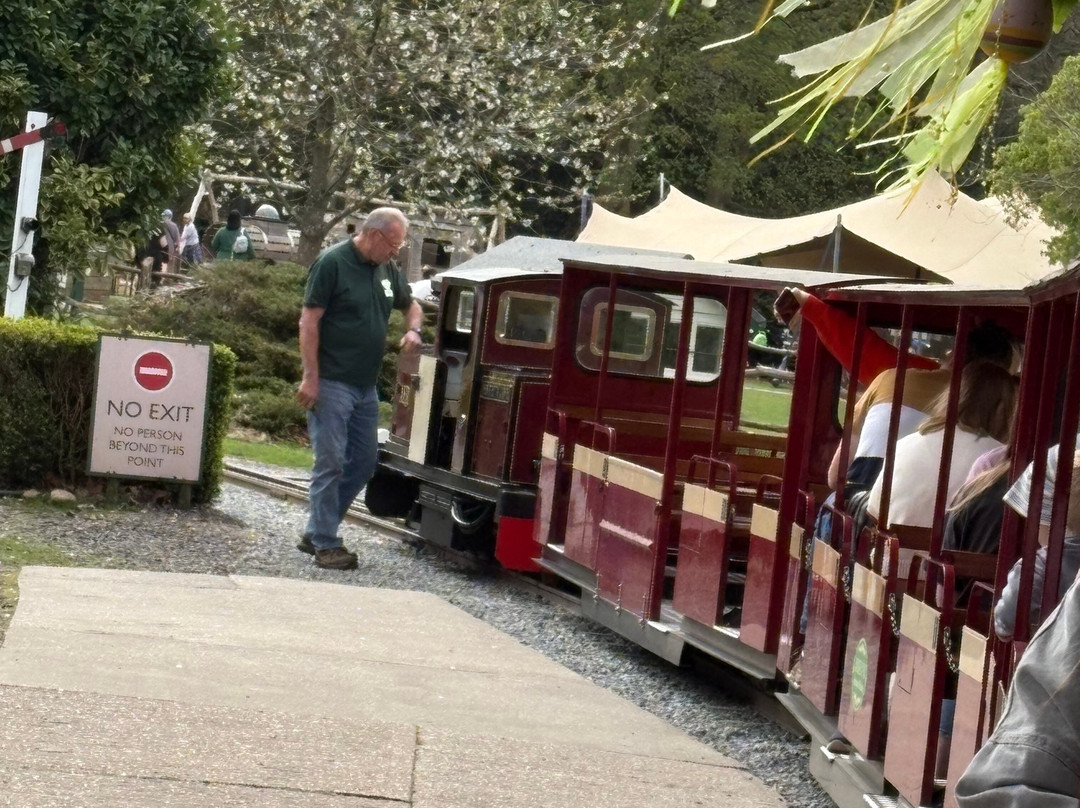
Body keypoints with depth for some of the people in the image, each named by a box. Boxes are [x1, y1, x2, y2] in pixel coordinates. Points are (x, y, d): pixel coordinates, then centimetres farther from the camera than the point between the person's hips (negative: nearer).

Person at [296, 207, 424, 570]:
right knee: (330, 463, -6)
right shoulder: (332, 262, -10)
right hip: (332, 385, -8)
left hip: (365, 386, 8)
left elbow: (411, 305, 29)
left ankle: (315, 532, 21)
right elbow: (309, 320, -13)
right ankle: (325, 543, 2)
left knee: (363, 462, 11)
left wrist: (413, 329, 5)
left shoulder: (386, 269, 12)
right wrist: (310, 377, -18)